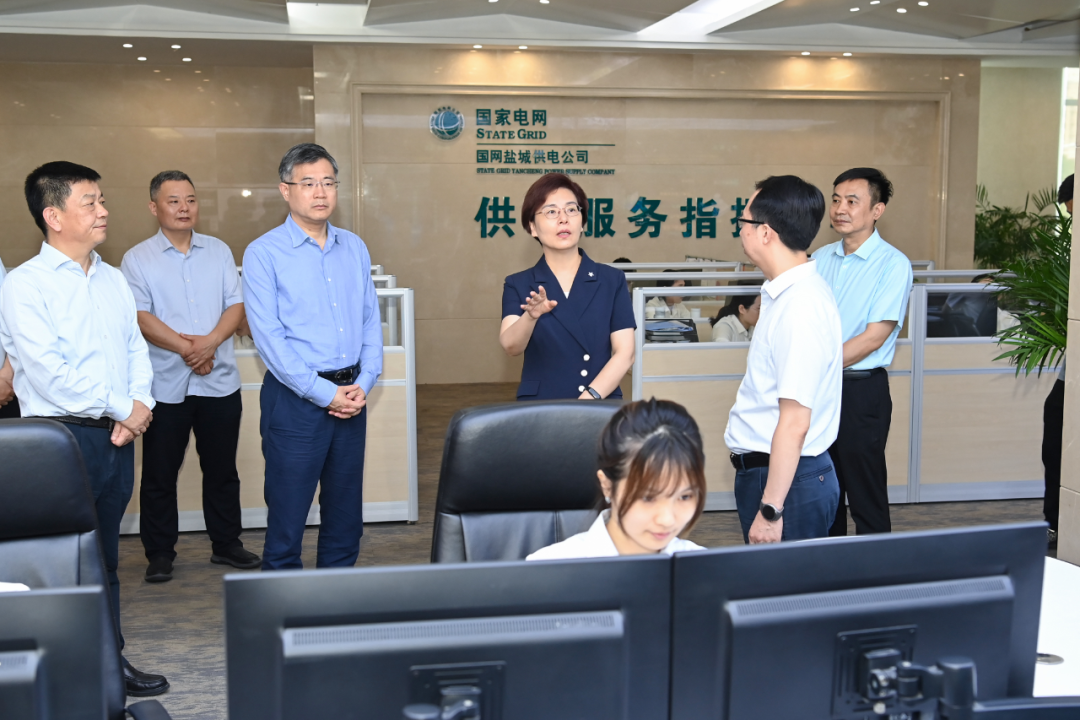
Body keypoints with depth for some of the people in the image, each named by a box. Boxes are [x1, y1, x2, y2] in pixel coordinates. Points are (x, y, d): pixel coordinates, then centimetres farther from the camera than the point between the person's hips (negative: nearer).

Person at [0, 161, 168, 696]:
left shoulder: (112, 279, 13)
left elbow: (136, 349, 13)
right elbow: (48, 373, -18)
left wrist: (139, 404, -5)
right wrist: (122, 409, -12)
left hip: (118, 435, 7)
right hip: (63, 437, -7)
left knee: (105, 557, 16)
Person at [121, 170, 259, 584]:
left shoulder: (219, 252, 9)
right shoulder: (137, 259, 1)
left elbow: (236, 305, 2)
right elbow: (141, 317, -9)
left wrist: (210, 343, -15)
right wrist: (185, 348, -19)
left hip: (219, 381, 2)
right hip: (164, 384, -2)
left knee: (222, 469, 11)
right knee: (160, 473, 5)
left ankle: (226, 545, 24)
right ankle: (159, 553, 17)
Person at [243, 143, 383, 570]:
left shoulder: (355, 248, 10)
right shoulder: (264, 253, -6)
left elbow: (371, 320, 10)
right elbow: (268, 336, -12)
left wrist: (364, 383, -4)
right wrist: (324, 392, -15)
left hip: (352, 396, 5)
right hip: (295, 399, -5)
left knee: (346, 517, 14)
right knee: (287, 518, 2)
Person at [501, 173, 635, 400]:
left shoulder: (612, 280, 6)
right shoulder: (518, 285, 5)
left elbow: (624, 352, 1)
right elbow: (510, 346, -11)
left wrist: (589, 398, -12)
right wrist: (531, 316, -30)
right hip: (539, 409, -1)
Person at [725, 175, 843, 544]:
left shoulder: (800, 308, -22)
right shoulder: (790, 293, 9)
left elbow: (795, 422, -24)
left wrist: (770, 510, -22)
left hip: (786, 478, -9)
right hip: (763, 470, 9)